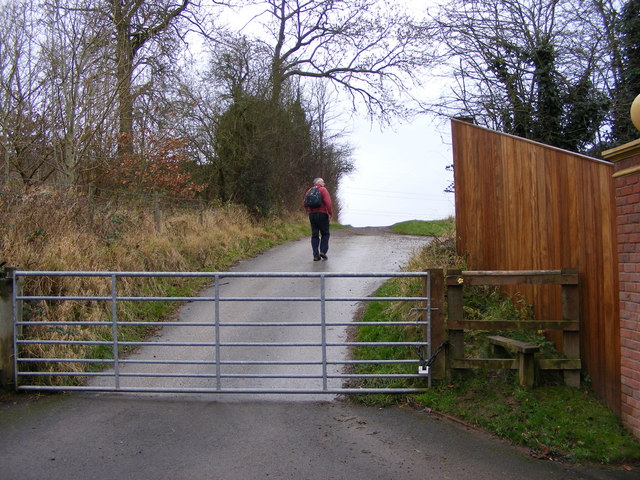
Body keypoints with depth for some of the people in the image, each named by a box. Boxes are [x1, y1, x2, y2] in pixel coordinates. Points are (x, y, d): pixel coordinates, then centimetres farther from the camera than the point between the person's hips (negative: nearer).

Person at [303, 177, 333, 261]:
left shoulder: (309, 191, 13)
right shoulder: (323, 189, -5)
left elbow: (304, 203, 10)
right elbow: (328, 202, -16)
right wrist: (331, 213, -9)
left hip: (311, 215, 5)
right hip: (322, 214, -5)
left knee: (315, 235, 7)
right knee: (325, 234, 8)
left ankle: (316, 255, 2)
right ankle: (323, 251, -5)